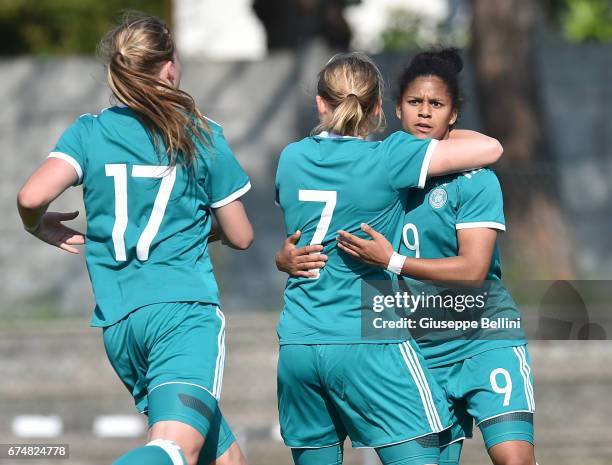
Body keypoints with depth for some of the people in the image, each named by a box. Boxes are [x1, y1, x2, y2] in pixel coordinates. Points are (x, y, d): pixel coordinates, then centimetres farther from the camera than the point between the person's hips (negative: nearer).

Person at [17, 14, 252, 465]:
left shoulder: (88, 132, 7)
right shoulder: (203, 136, 5)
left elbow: (31, 196, -10)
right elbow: (241, 237, 13)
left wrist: (41, 226, 13)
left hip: (119, 325, 5)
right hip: (185, 311, -5)